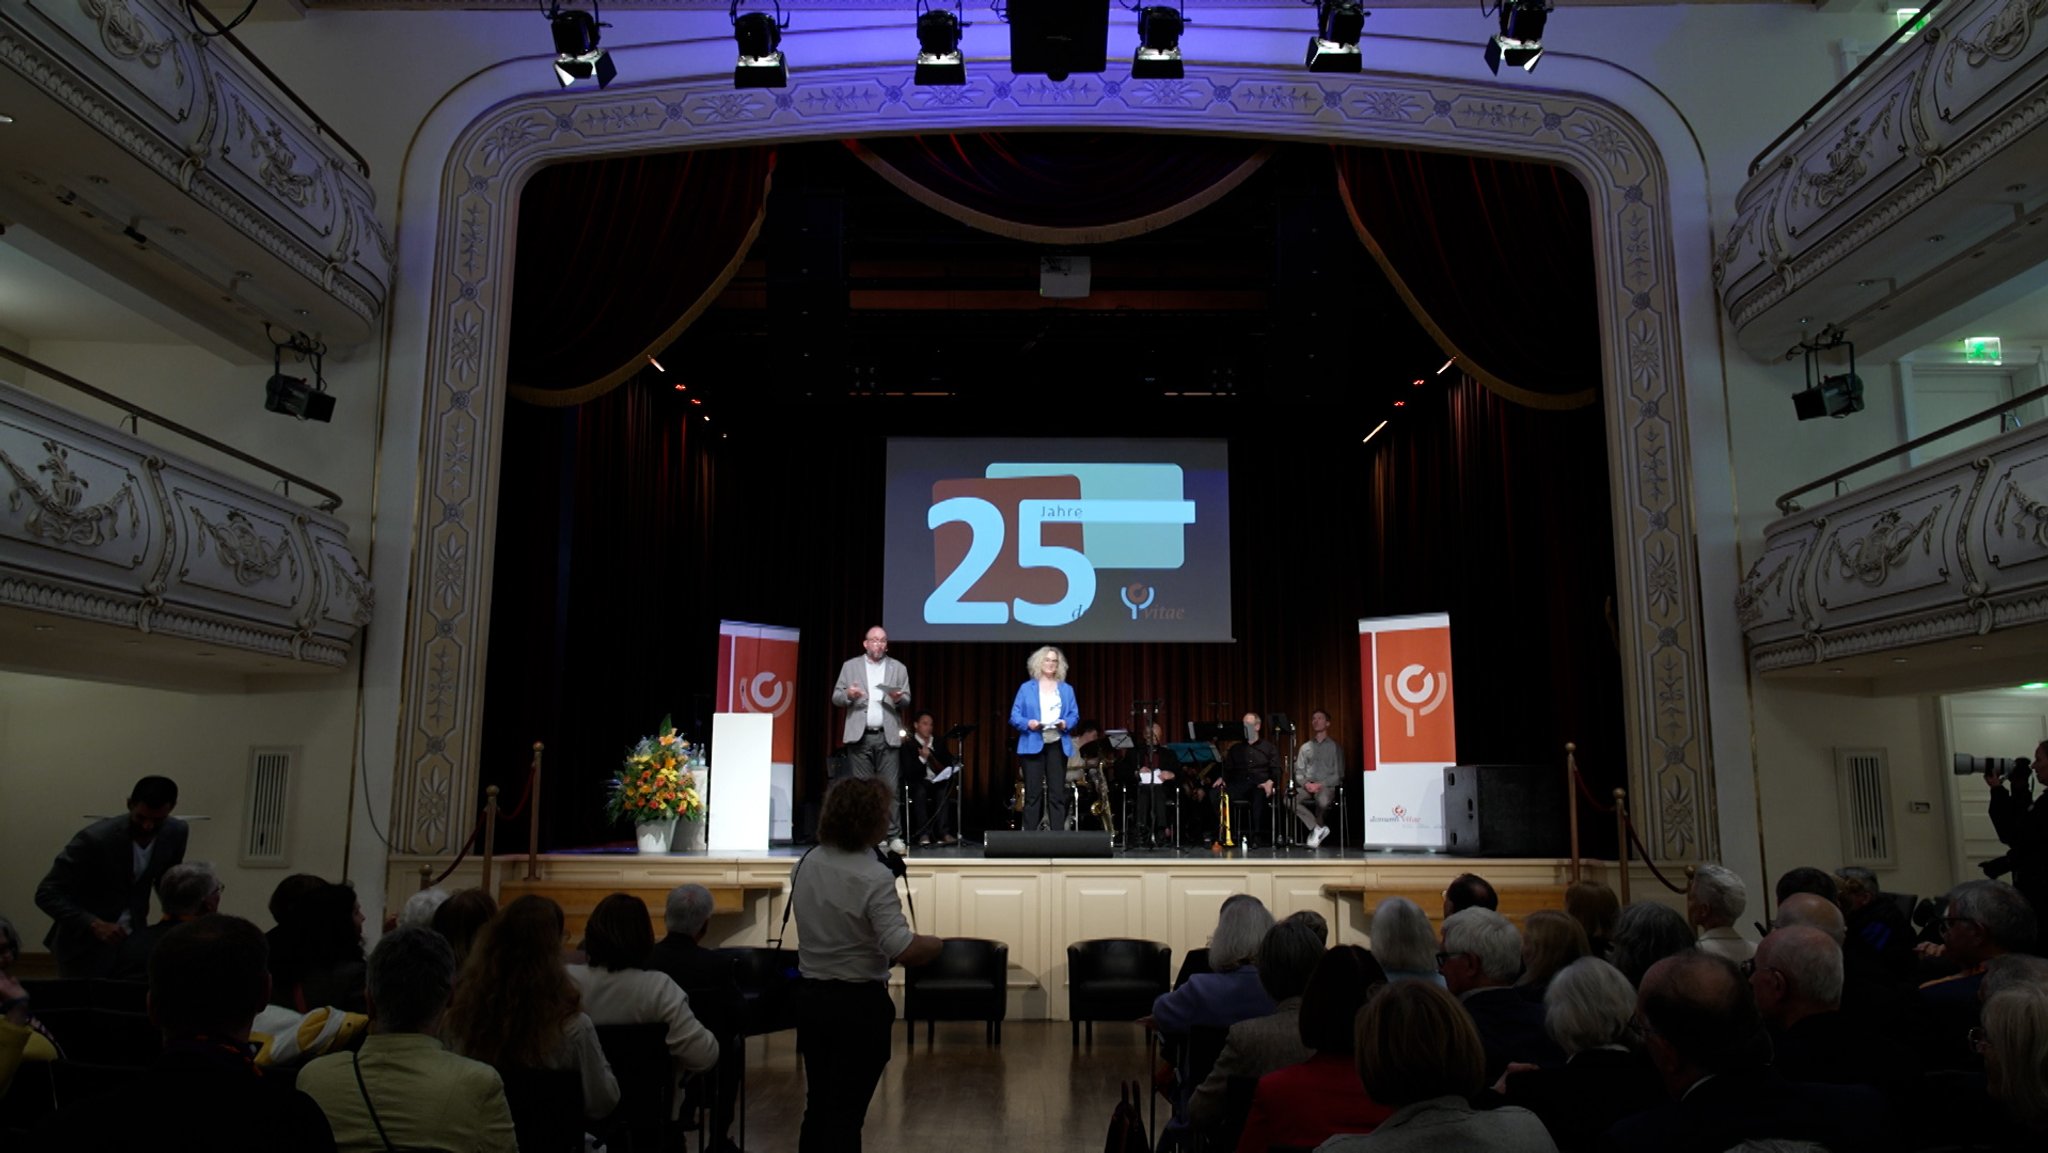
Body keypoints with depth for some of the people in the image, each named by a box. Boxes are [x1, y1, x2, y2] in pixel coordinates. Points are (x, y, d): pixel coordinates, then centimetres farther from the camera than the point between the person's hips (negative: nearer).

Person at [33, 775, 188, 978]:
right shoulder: (95, 838, -25)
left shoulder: (176, 832, -10)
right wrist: (94, 924, -33)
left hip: (133, 938, 4)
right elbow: (46, 894, -21)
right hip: (85, 943, -4)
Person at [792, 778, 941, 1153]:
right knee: (846, 1112, 3)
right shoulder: (874, 877, -20)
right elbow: (902, 949, -27)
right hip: (859, 1003, -6)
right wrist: (936, 945, -9)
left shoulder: (805, 865, 1)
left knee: (818, 1104, 18)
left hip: (810, 996, 6)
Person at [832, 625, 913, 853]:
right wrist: (848, 695, -14)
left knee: (890, 788, -4)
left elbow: (907, 700, 9)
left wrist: (898, 699, -14)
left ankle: (894, 836, -2)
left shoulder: (898, 668, 11)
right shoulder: (850, 666, 10)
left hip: (887, 735, 0)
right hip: (860, 736, 0)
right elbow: (836, 697, 8)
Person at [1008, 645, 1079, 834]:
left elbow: (1075, 715, 9)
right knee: (1033, 793, -2)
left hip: (1058, 745, 2)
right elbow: (1014, 717, 2)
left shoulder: (1067, 689, 14)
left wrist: (1066, 723, -13)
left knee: (1057, 792, 0)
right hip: (1033, 745, -2)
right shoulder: (1027, 688, 7)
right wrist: (1028, 723, -17)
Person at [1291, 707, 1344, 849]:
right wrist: (1306, 784, -8)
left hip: (1327, 786, -3)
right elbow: (1298, 772, 14)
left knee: (1323, 801, -39)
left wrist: (1321, 784, -13)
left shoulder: (1334, 747, 9)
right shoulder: (1305, 748, 19)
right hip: (1308, 787, 3)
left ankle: (1316, 831, -10)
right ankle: (1318, 828, -19)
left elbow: (1339, 774, 1)